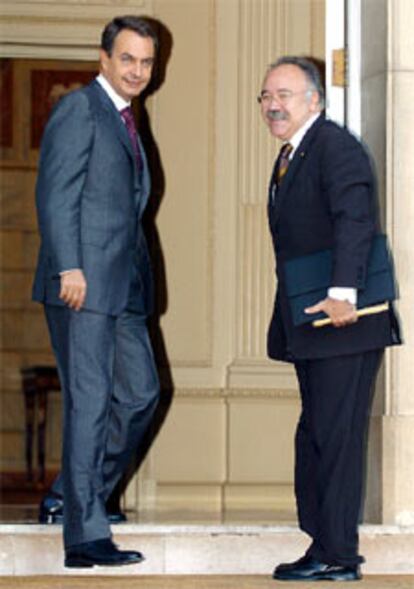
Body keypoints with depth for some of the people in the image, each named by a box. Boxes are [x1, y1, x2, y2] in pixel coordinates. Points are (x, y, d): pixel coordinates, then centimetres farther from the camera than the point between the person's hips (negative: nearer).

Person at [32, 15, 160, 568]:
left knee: (140, 392, 11)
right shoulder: (79, 110, -6)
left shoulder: (125, 123, 21)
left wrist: (136, 278, 17)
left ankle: (72, 496, 22)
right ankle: (85, 536, -6)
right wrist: (70, 269, -22)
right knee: (89, 402, -8)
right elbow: (56, 194, -14)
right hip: (82, 284, -9)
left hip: (122, 285, 9)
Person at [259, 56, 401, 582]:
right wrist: (290, 316, 16)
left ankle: (338, 555, -4)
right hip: (310, 323, 10)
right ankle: (324, 546, 22)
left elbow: (354, 220, -25)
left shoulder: (335, 147, -12)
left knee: (335, 435, -8)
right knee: (314, 435, 14)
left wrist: (342, 294, -34)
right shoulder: (290, 156, 18)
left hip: (343, 321, -10)